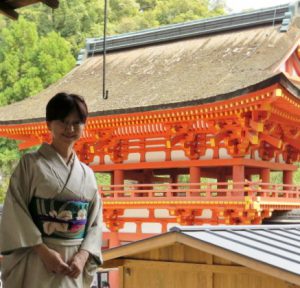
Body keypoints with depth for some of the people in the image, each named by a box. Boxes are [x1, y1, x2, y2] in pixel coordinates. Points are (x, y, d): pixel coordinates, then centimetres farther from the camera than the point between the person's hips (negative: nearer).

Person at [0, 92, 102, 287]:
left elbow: (95, 221, 9)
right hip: (38, 262, -4)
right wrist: (44, 251, -14)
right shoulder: (30, 164, -1)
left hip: (75, 264, 4)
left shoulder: (87, 174, 11)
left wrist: (83, 255, -8)